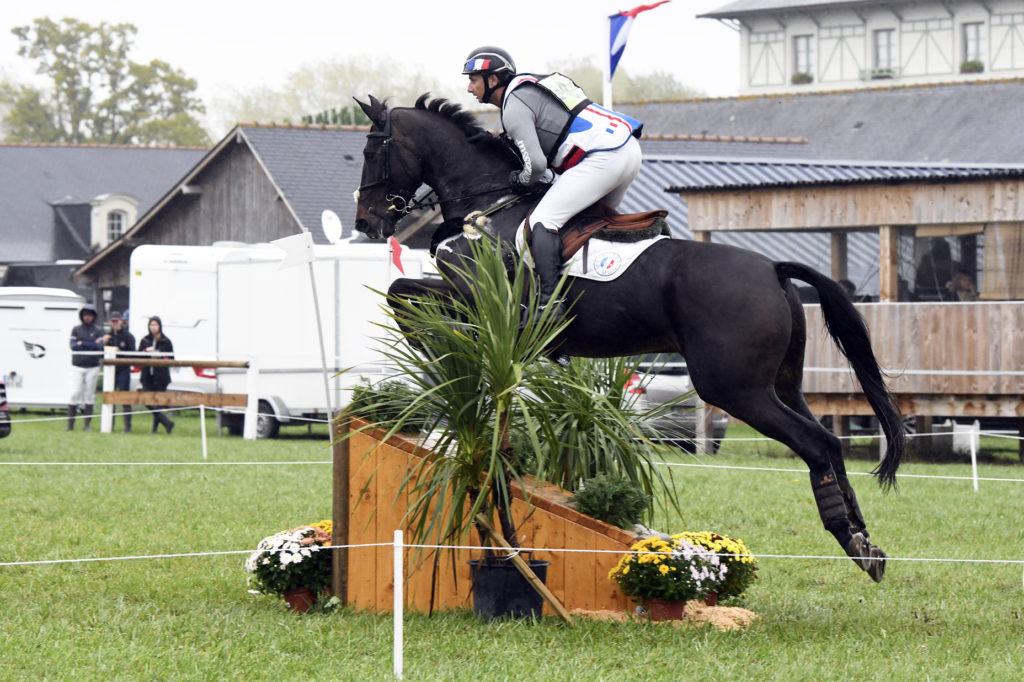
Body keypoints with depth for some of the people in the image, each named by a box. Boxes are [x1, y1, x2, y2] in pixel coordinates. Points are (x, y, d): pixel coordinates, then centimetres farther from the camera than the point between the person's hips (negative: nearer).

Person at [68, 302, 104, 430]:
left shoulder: (98, 331, 5)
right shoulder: (76, 330, 8)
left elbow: (100, 346, -9)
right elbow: (73, 346, -5)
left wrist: (82, 344, -11)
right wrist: (91, 345, -12)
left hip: (92, 367, 0)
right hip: (77, 366, 0)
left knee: (89, 394, 1)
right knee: (75, 393, -7)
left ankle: (87, 424, 5)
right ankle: (70, 423, -4)